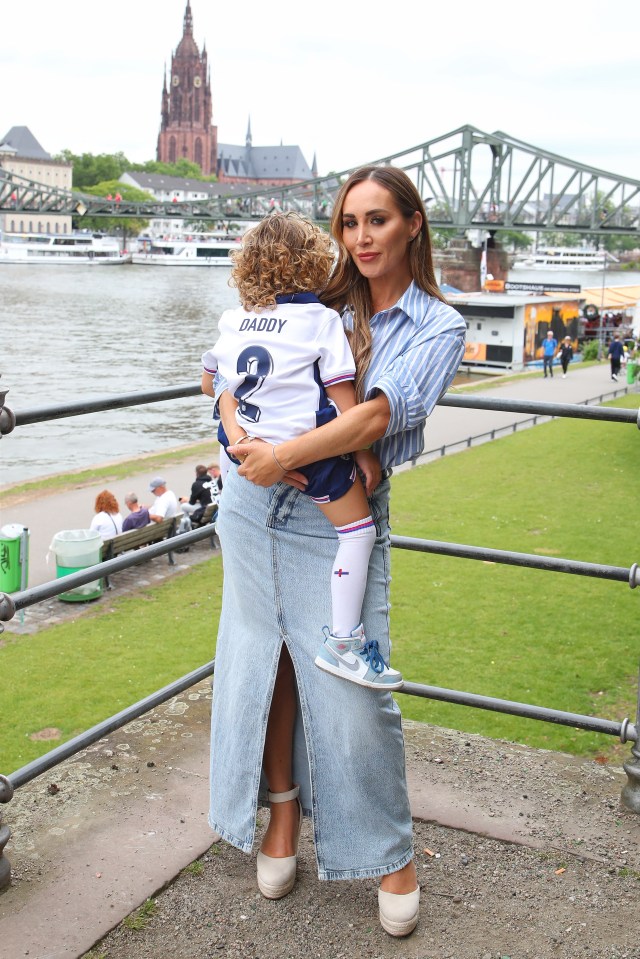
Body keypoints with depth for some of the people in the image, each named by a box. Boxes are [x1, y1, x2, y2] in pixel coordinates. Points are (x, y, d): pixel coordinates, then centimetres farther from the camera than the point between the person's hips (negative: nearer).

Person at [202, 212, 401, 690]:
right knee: (357, 527, 2)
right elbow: (343, 396, -8)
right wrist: (365, 454, -1)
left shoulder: (232, 320, 10)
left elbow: (209, 383, 23)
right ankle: (343, 641, 0)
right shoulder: (322, 321, -5)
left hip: (250, 447, 6)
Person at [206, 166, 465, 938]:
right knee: (264, 659, 12)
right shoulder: (316, 302, 8)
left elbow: (380, 414, -17)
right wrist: (242, 436, -14)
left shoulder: (438, 326, -2)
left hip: (337, 523, -3)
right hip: (253, 503, 4)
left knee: (349, 687, -3)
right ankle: (284, 810, 34)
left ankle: (389, 853, 19)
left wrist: (284, 455, -24)